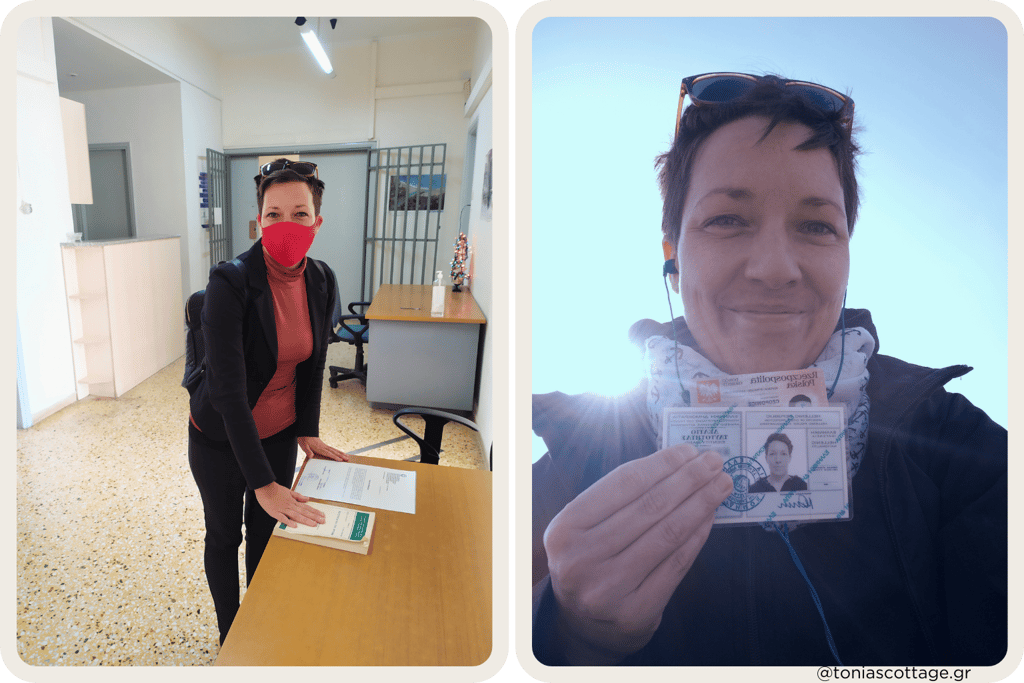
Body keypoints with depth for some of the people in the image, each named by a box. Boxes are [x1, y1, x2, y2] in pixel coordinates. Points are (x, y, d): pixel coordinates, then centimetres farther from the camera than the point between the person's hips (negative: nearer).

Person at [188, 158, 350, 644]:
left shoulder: (321, 281, -11)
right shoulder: (230, 283, -28)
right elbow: (228, 389, -30)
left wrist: (307, 431, -1)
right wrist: (263, 483, -31)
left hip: (279, 432, 4)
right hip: (220, 437, -4)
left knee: (267, 533, 18)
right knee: (225, 536, 17)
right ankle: (230, 636, 41)